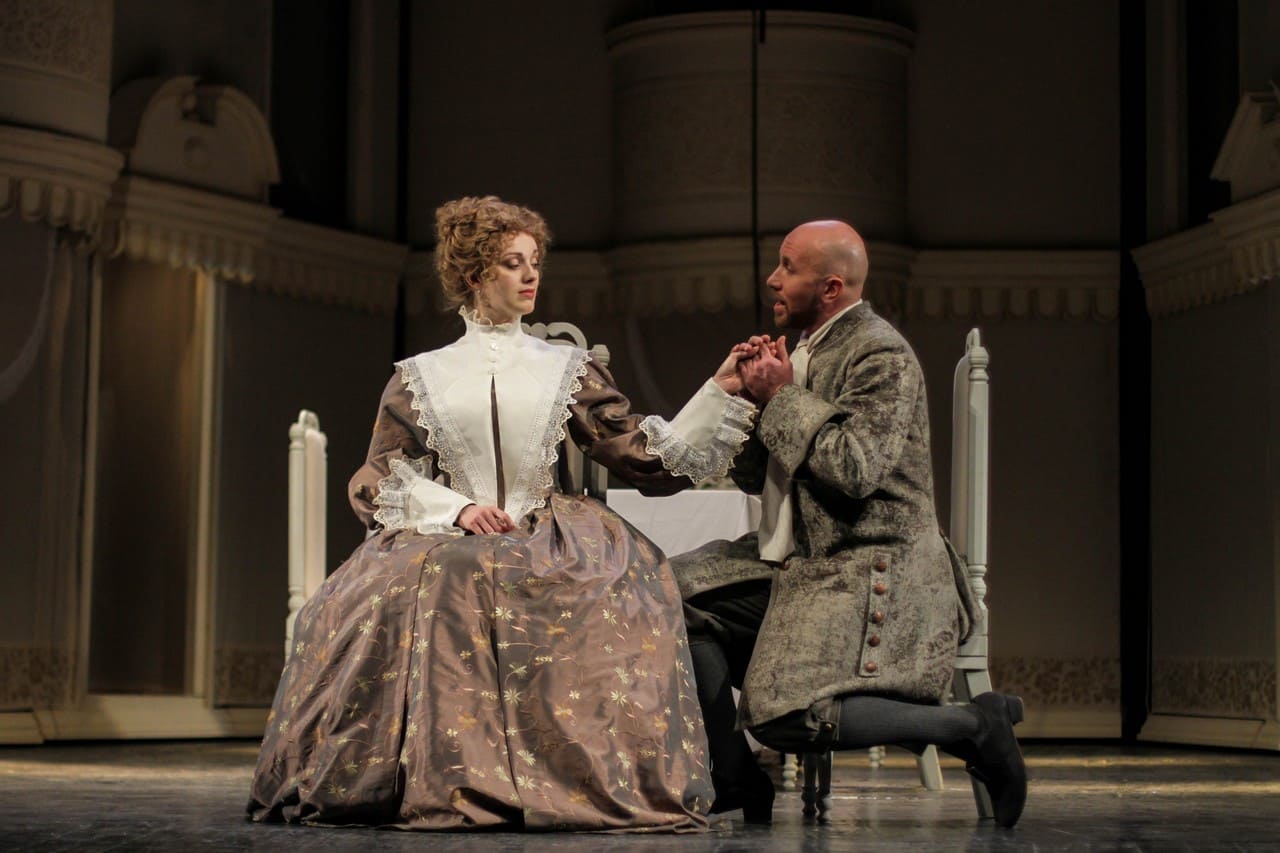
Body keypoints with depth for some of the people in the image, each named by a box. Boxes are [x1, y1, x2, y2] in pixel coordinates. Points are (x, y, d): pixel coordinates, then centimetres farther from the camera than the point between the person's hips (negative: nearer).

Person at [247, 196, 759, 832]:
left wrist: (721, 392, 0)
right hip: (445, 541, 0)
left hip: (548, 541, 1)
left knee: (610, 579, -33)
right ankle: (448, 784, -27)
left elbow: (651, 459, 10)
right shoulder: (420, 378, 14)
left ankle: (584, 781, -29)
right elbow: (376, 483, 8)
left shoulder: (569, 371, 16)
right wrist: (457, 508, -8)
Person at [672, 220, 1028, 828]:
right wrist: (751, 395, 1)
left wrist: (783, 397, -14)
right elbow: (757, 476, 17)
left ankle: (973, 725, -8)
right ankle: (733, 779, 1)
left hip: (867, 569, -9)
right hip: (793, 561, 9)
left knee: (784, 717, -24)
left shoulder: (881, 355, -12)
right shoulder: (802, 350, 15)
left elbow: (854, 471, -24)